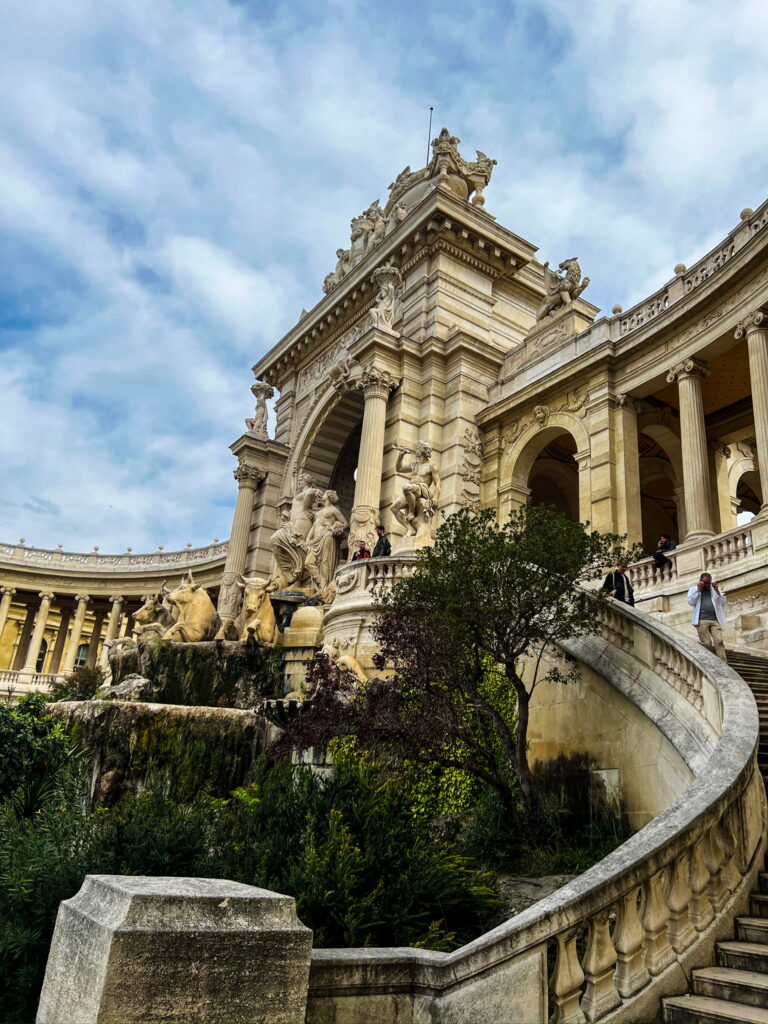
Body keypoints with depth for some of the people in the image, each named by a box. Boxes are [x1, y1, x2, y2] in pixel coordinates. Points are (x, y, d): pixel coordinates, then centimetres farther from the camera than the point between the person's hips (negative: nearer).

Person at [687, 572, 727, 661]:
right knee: (707, 644, -7)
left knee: (719, 641, -14)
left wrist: (717, 591, 3)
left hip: (715, 620, 2)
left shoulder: (715, 589, 22)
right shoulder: (694, 589, 14)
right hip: (702, 621, -2)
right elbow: (691, 602, -1)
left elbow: (723, 603, 14)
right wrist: (698, 589, -4)